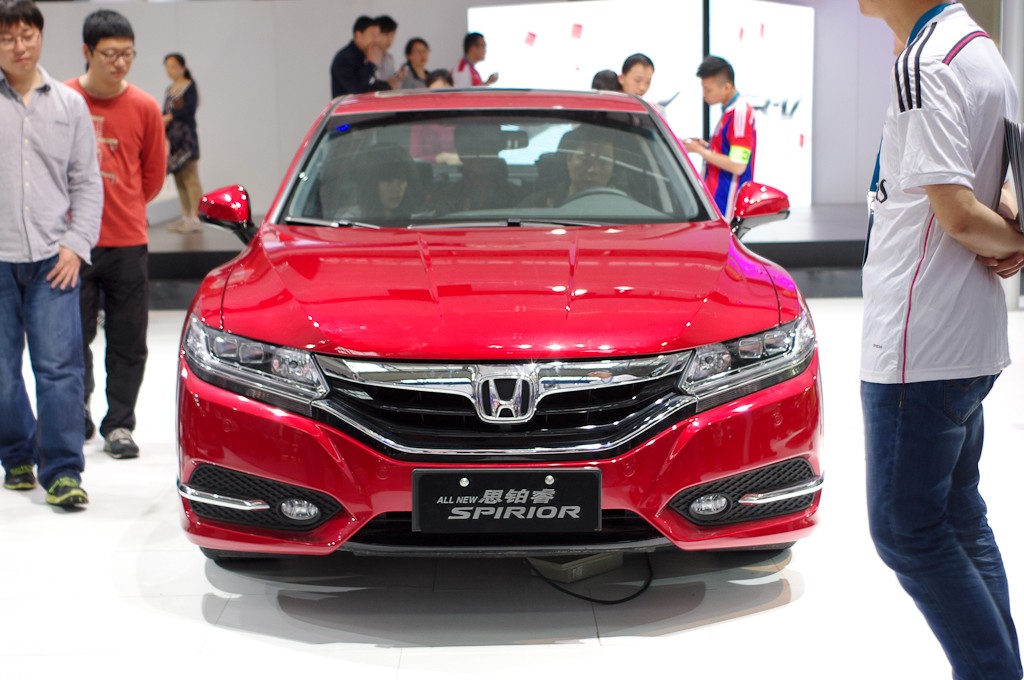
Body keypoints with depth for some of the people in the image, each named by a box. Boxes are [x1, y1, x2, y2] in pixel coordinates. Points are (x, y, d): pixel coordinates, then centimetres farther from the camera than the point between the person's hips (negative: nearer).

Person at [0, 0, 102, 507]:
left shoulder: (68, 104, 10)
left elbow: (87, 181, 12)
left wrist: (77, 244, 0)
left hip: (52, 257, 0)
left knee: (59, 366, -7)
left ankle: (62, 471, -3)